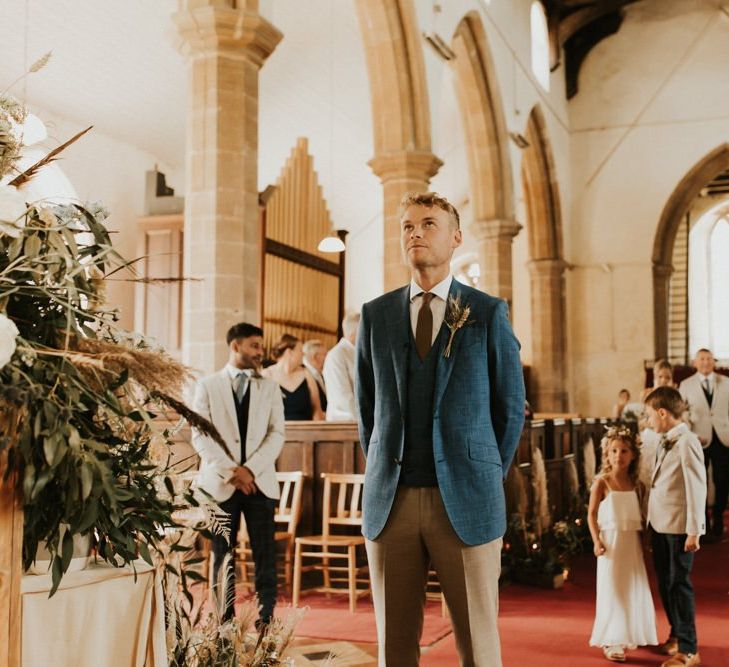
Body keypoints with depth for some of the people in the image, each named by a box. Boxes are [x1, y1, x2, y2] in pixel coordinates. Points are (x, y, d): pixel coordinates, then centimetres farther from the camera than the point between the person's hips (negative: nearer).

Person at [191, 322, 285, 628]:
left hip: (260, 481, 2)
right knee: (222, 553, 3)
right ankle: (225, 622, 10)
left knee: (265, 554, -2)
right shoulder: (208, 386, 7)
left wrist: (250, 469, -10)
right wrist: (230, 471, -11)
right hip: (220, 483, -1)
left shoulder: (269, 388, 13)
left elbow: (276, 434, 4)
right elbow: (200, 435, -1)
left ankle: (265, 620, 3)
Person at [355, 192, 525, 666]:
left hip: (465, 503, -2)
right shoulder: (376, 314, 8)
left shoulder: (489, 313, 1)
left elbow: (511, 407, 7)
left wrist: (486, 477, 8)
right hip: (391, 502, 3)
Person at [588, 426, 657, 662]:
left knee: (635, 590, 12)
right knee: (612, 592, -1)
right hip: (611, 542, -4)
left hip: (633, 543, 4)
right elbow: (592, 514, -6)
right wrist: (597, 541, -15)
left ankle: (633, 634, 28)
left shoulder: (637, 485, 5)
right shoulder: (602, 482, -7)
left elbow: (641, 516, 11)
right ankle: (612, 642, 5)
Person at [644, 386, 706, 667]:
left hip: (679, 528, -8)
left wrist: (693, 531, -18)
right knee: (665, 583, 17)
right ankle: (676, 636, 33)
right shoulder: (665, 443, 11)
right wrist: (650, 519, 11)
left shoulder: (687, 443, -16)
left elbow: (697, 488, -18)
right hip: (660, 525, 8)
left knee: (679, 584, -2)